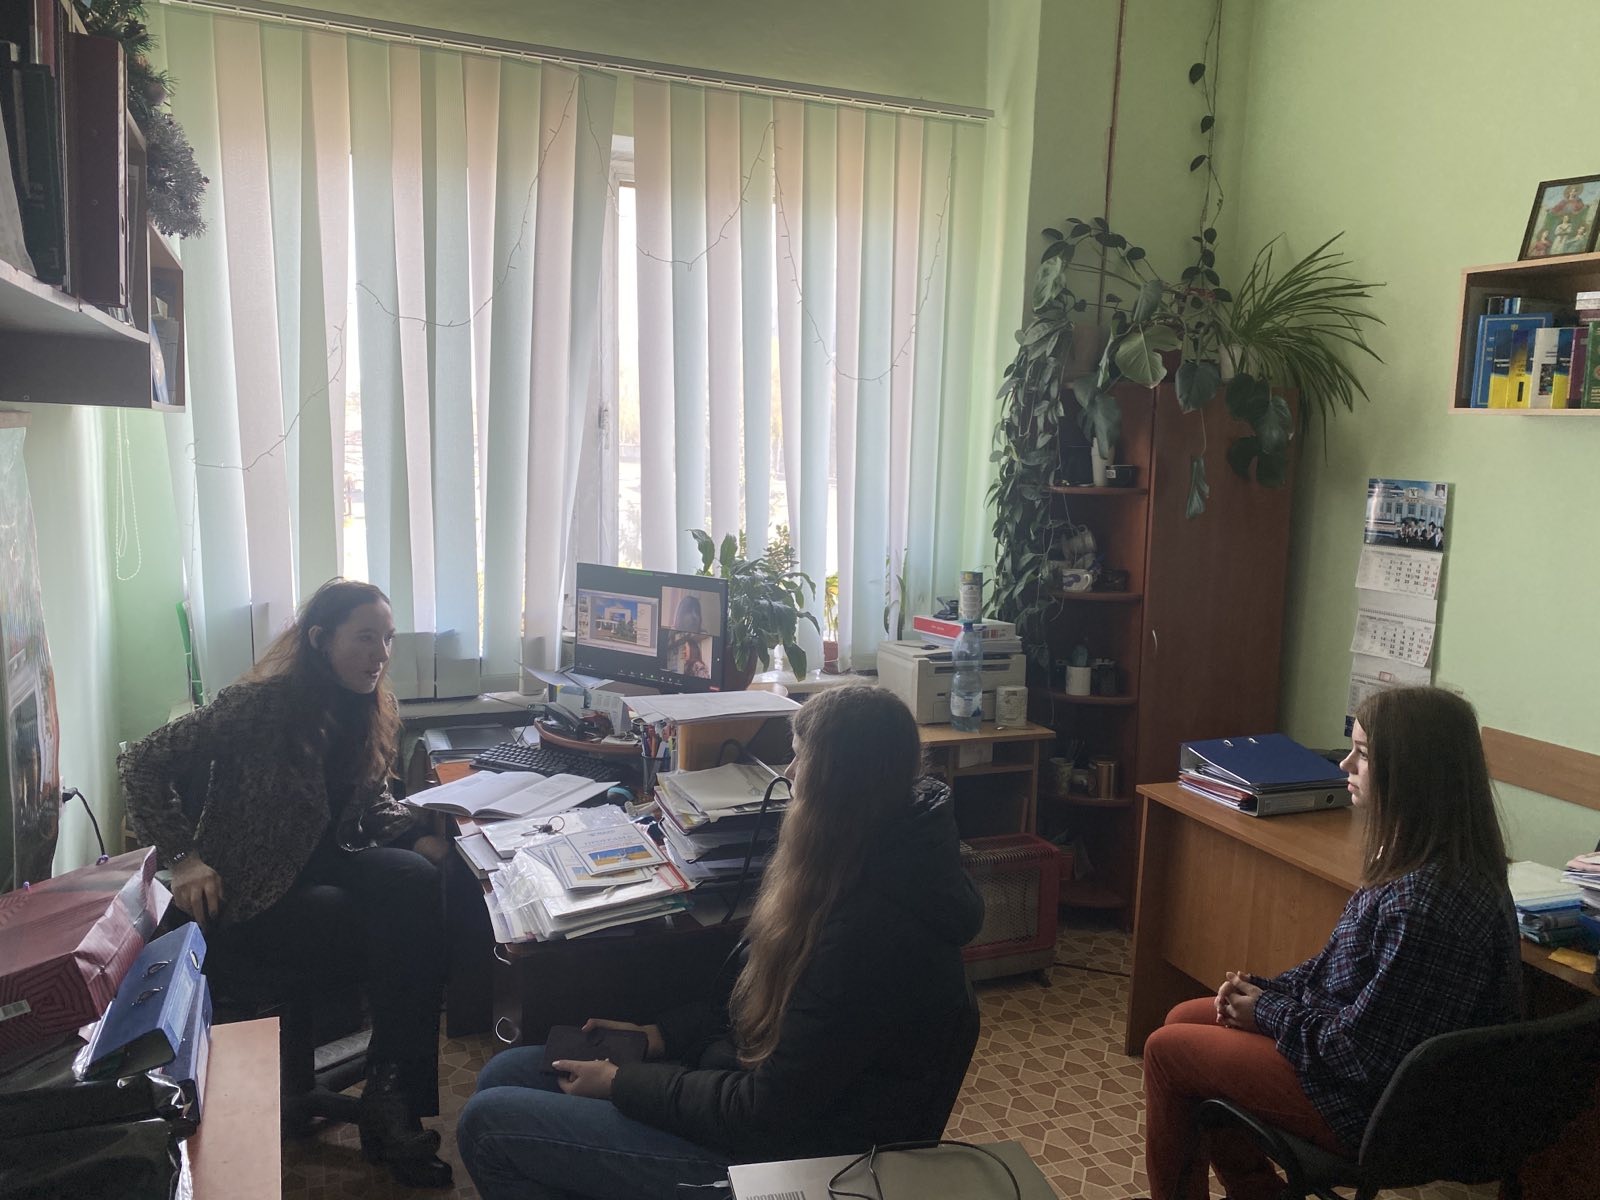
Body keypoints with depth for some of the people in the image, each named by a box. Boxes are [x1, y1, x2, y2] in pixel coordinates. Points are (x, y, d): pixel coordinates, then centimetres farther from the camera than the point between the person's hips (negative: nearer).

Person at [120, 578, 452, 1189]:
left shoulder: (373, 712, 4)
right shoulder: (261, 704, -16)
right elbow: (142, 763, -11)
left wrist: (416, 834, -4)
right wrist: (183, 856, -18)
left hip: (326, 863, 6)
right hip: (250, 896, -5)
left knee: (415, 881, -28)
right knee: (400, 935, -26)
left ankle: (394, 1098, -22)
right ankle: (388, 1106, -7)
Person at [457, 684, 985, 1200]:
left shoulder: (870, 934, -32)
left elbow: (767, 1113, -24)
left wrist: (623, 1083, -12)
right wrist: (660, 1036, 5)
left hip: (779, 1158, -9)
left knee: (487, 1123, -5)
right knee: (504, 1073, 9)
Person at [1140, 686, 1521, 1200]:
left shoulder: (1423, 902, -35)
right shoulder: (1446, 863, -2)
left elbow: (1361, 1051, -28)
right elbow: (1344, 965, 9)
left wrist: (1267, 1012, -13)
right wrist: (1266, 989, 0)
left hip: (1370, 1106, -9)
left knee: (1165, 1050, 2)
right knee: (1182, 1019, 17)